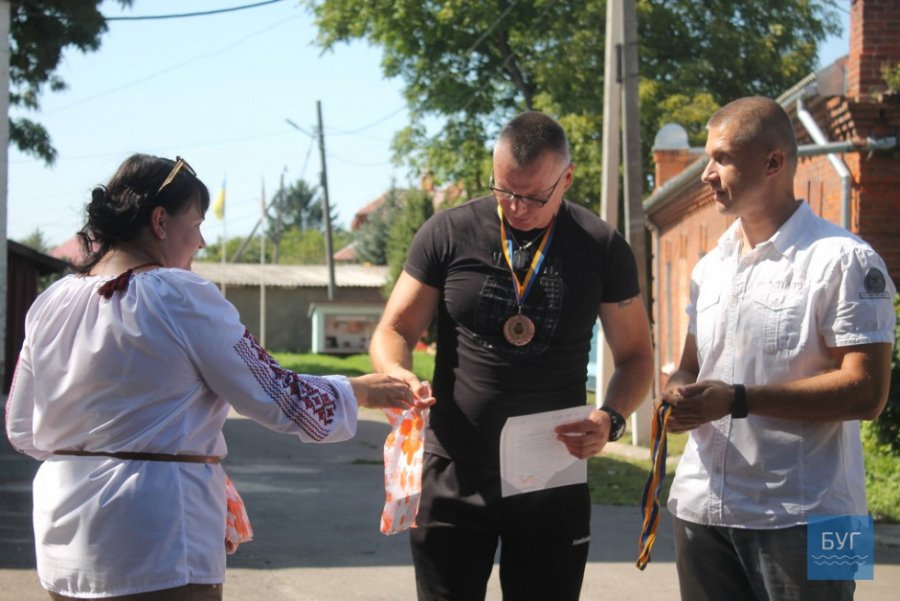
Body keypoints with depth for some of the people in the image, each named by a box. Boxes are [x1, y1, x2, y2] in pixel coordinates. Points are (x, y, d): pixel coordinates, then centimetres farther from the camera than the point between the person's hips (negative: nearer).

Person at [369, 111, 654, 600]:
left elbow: (634, 354, 7)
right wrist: (396, 373, -20)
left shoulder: (601, 248, 0)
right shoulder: (448, 234, -2)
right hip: (454, 478, 0)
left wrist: (611, 419, -13)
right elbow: (395, 330, 3)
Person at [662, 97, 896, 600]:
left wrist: (738, 400, -20)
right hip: (702, 510, 7)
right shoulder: (711, 267, 16)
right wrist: (679, 395, -2)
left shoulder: (844, 261, -8)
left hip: (801, 519, -6)